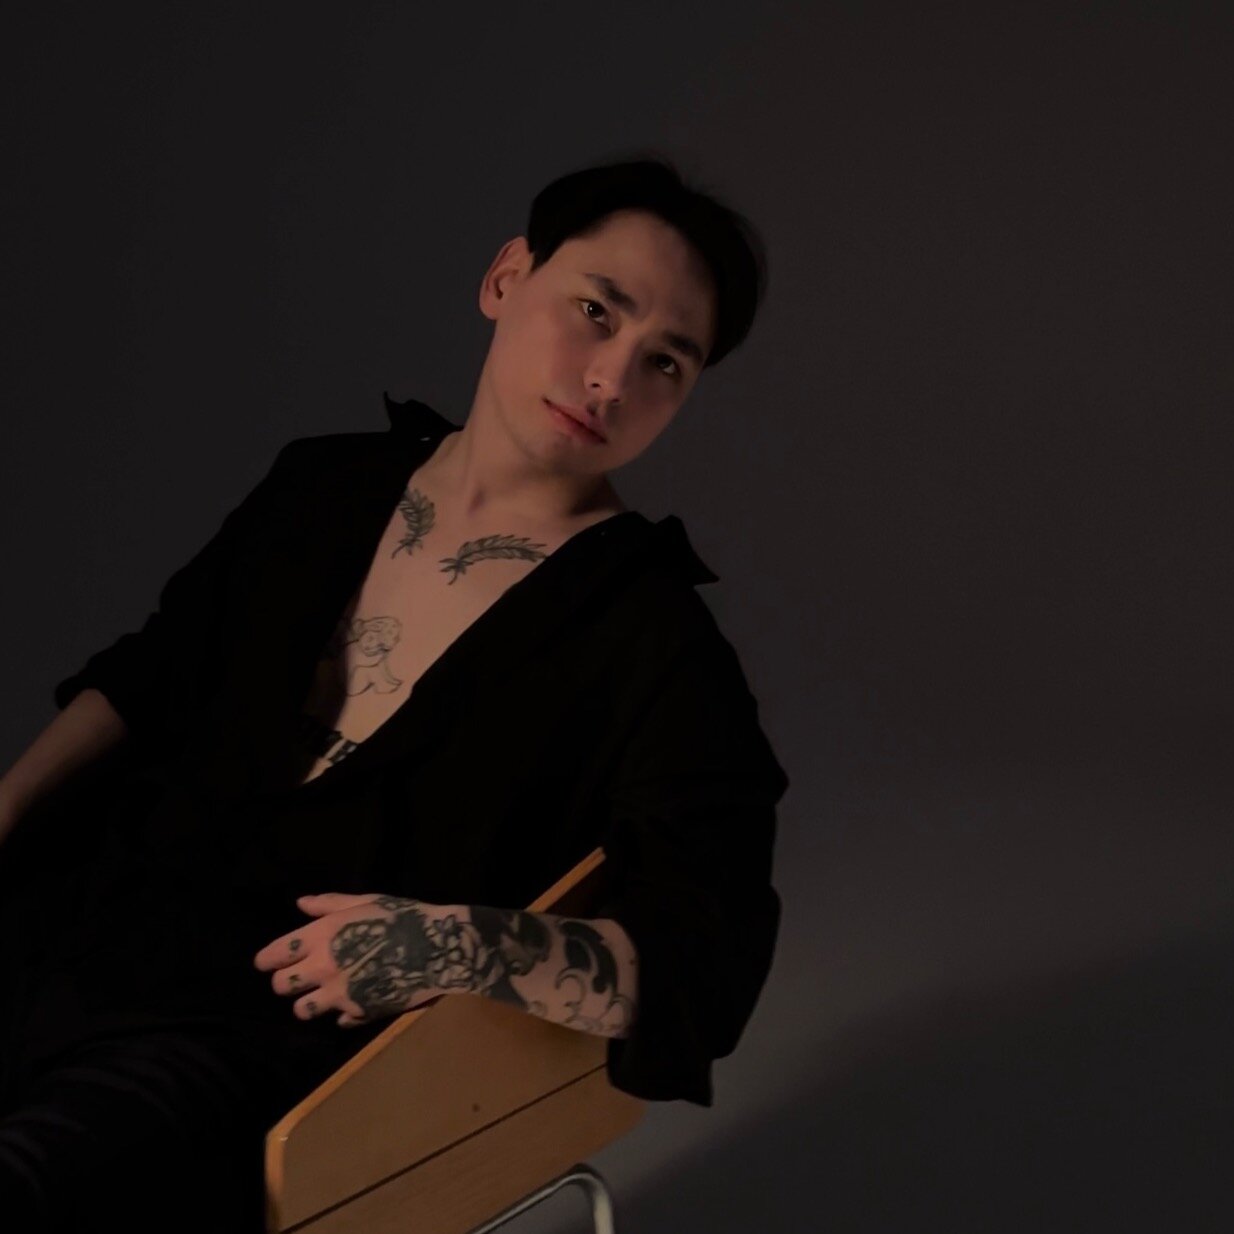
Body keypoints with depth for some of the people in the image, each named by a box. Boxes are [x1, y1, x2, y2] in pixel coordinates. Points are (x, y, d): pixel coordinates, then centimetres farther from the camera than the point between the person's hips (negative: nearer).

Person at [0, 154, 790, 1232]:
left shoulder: (653, 642, -6)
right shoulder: (324, 487, 11)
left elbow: (707, 962, -11)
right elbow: (148, 676, 22)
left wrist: (471, 948, -26)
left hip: (282, 1028, -5)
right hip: (91, 919, 6)